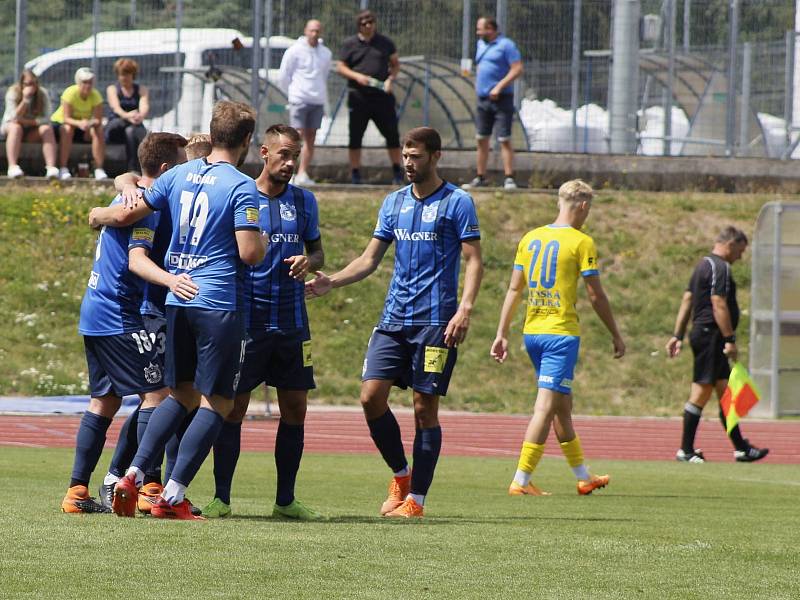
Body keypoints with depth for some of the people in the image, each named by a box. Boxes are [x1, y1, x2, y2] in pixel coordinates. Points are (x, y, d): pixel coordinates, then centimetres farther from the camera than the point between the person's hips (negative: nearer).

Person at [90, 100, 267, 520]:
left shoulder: (179, 175, 7)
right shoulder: (241, 187, -11)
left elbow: (128, 214, 12)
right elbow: (249, 253, -16)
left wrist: (99, 216, 33)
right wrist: (264, 242, 6)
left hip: (176, 299, 7)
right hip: (219, 305, -7)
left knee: (181, 394, 19)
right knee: (217, 402, 0)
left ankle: (134, 476, 7)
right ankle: (172, 496, -7)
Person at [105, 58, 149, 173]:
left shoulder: (141, 90, 10)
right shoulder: (112, 89, 7)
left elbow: (145, 107, -12)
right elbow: (116, 107, -15)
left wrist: (140, 116, -40)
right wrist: (127, 116, -41)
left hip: (136, 127, 1)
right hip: (114, 127, -1)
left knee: (131, 131, -38)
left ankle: (134, 171, -47)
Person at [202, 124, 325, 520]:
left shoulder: (304, 201, 10)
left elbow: (318, 252, 17)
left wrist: (308, 261, -4)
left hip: (292, 321, 4)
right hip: (246, 320, -4)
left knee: (295, 409, 4)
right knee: (232, 407, -3)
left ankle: (285, 500, 12)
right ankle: (221, 498, 4)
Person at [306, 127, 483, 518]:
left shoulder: (456, 202, -2)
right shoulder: (394, 203, 14)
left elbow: (474, 261, -5)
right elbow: (370, 259, 16)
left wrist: (465, 309, -18)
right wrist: (331, 282, 1)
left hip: (434, 320, -5)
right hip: (393, 318, 5)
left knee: (425, 408, -4)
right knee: (371, 397, -6)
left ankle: (415, 499, 1)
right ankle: (401, 475, 14)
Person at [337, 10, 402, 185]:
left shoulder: (385, 43, 8)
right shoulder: (349, 44, 5)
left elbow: (395, 63, 14)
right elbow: (340, 67, 5)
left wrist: (390, 79, -5)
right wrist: (357, 76, -13)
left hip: (382, 96, 1)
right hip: (358, 96, -1)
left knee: (392, 134, -1)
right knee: (355, 136, 1)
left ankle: (397, 171, 9)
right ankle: (355, 173, 8)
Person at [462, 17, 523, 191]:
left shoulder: (506, 45, -8)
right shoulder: (481, 44, 16)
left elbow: (517, 69, -14)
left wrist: (499, 87, -20)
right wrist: (478, 83, 16)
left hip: (501, 98, -7)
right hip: (483, 99, 7)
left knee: (504, 139, -10)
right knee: (481, 139, 8)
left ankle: (509, 178, -10)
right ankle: (480, 178, 15)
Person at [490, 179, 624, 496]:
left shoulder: (530, 238, 9)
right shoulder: (581, 242, -8)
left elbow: (514, 289, 10)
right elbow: (596, 296, -6)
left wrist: (501, 334, 13)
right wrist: (616, 336, 3)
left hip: (532, 331, 7)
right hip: (562, 333, -7)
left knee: (563, 405, 17)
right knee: (546, 406, -7)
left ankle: (583, 476, 29)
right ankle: (521, 481, -13)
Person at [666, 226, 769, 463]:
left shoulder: (703, 265, 19)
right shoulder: (720, 268, -13)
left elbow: (687, 300, 19)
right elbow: (719, 305, -20)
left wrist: (678, 335, 18)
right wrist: (730, 340, -20)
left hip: (702, 335, 11)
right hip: (711, 335, -11)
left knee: (725, 391, 11)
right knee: (701, 391, -8)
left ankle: (741, 448, 14)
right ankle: (686, 450, -7)